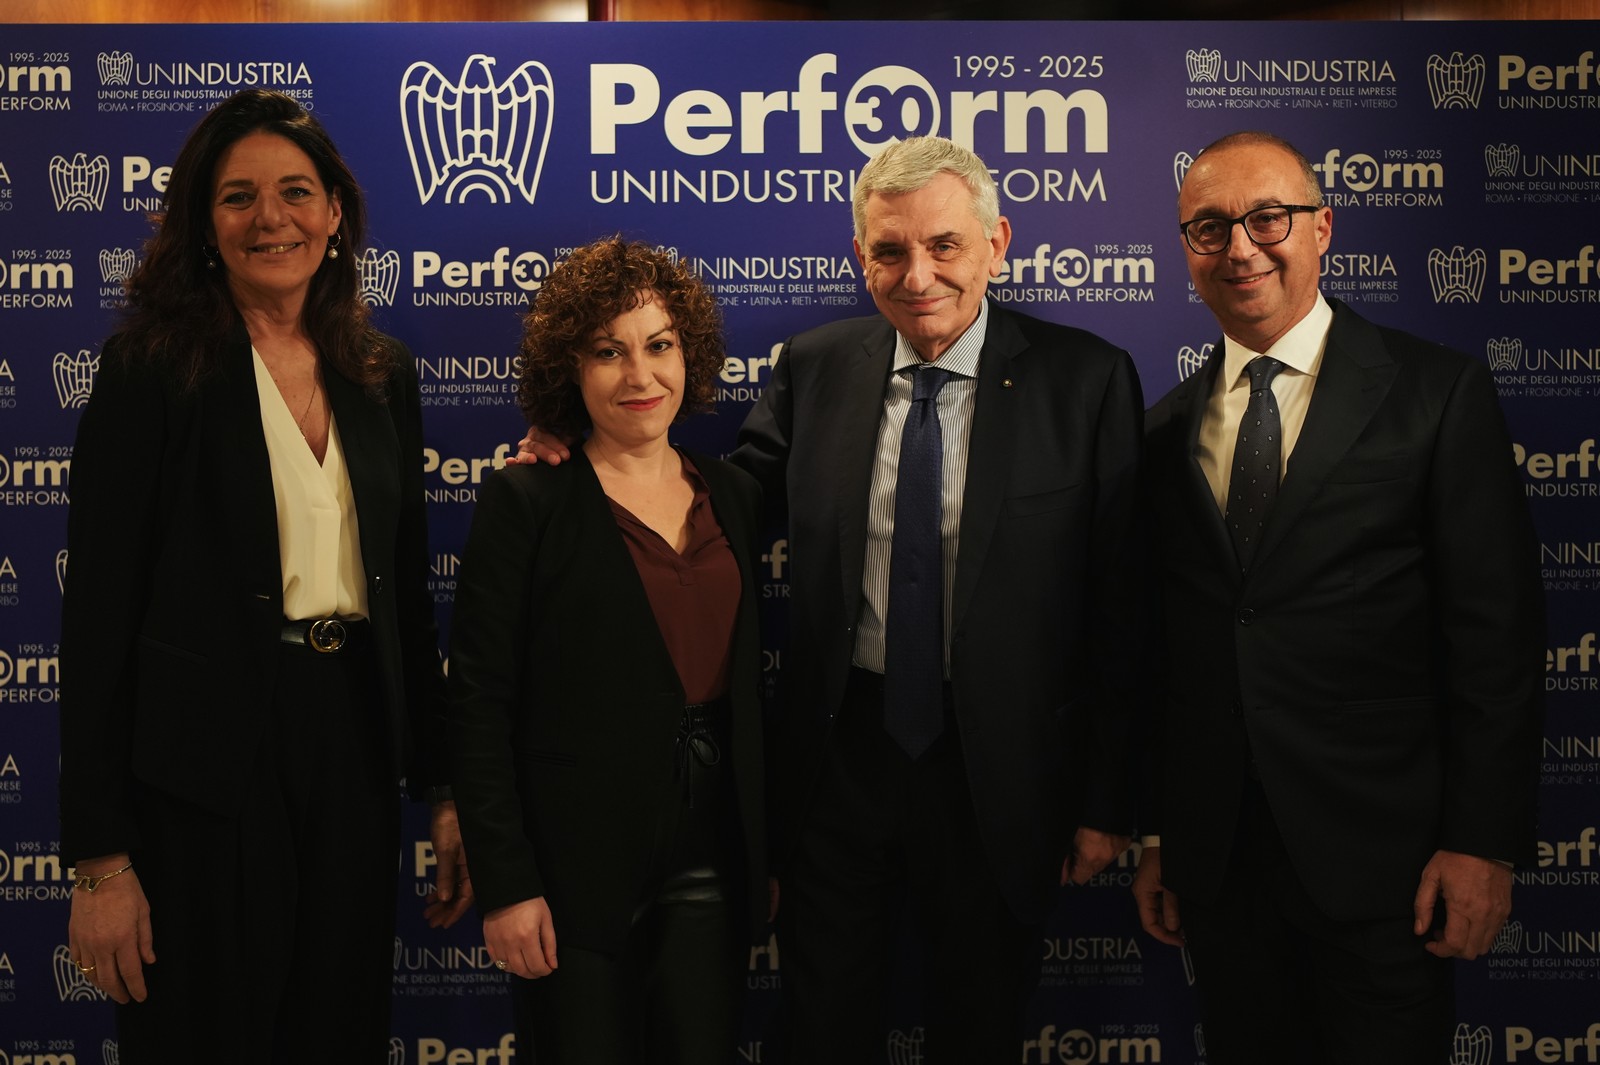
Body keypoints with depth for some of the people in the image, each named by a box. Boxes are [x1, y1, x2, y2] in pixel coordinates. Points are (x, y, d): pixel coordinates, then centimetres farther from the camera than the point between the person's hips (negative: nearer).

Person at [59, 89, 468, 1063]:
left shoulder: (382, 372, 8)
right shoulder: (152, 369, -7)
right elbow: (98, 614, -9)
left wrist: (446, 788, 9)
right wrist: (100, 857, -12)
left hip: (355, 739, 5)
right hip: (206, 764, -4)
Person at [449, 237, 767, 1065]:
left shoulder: (734, 498, 8)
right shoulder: (524, 502, -7)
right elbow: (478, 704, -9)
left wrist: (769, 856, 13)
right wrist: (504, 886, -13)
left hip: (711, 864, 4)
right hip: (578, 865, -4)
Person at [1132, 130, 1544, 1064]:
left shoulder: (1439, 394, -3)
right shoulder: (1167, 431, 8)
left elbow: (1498, 634, -6)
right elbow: (1162, 651, 10)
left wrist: (1483, 844, -10)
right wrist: (1155, 836, 10)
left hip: (1381, 852, -3)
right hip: (1215, 857, 4)